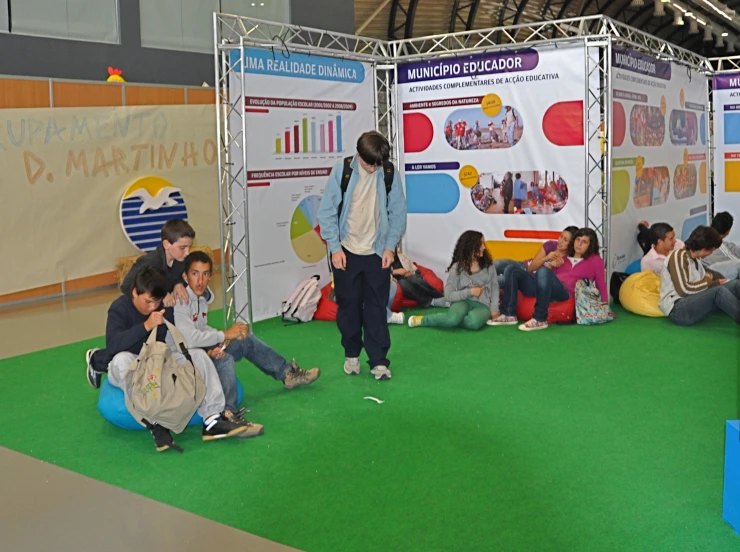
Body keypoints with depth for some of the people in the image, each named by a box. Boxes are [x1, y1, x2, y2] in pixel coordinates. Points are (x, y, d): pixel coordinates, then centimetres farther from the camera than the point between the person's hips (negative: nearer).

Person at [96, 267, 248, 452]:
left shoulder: (165, 308, -1)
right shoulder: (119, 308, -15)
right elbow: (112, 345, -32)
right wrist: (146, 325, -41)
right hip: (126, 372, -4)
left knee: (197, 354, -16)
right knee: (122, 358, -37)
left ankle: (213, 419, -29)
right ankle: (155, 423, -40)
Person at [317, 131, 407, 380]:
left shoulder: (390, 173, -6)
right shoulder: (342, 170, -8)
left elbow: (398, 213, 1)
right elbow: (327, 211, -5)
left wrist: (390, 246, -5)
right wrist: (335, 248, -8)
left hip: (377, 253, 0)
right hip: (346, 252, 0)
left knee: (376, 308, 2)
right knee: (348, 305, 9)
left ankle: (379, 361, 8)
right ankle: (351, 355, 25)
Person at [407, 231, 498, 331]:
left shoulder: (489, 265, 6)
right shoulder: (457, 268, -3)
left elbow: (494, 287, 11)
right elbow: (448, 295, -5)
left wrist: (494, 308, -3)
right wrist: (469, 292, -14)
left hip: (482, 305, 2)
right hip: (463, 302, -2)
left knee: (474, 321, -38)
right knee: (453, 318, -39)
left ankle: (446, 321, -14)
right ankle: (422, 320, -15)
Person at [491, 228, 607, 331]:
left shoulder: (595, 260, 18)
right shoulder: (565, 256, 29)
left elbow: (601, 285, 15)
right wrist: (551, 265, 7)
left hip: (565, 293, -6)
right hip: (543, 288, 6)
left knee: (543, 271, -36)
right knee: (512, 270, -9)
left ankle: (539, 319, -37)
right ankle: (509, 315, -21)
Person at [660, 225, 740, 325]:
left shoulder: (695, 260, 16)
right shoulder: (678, 256, -10)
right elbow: (684, 290, -19)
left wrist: (716, 283, -5)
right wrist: (707, 280, -5)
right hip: (677, 310, -8)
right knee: (719, 291, -29)